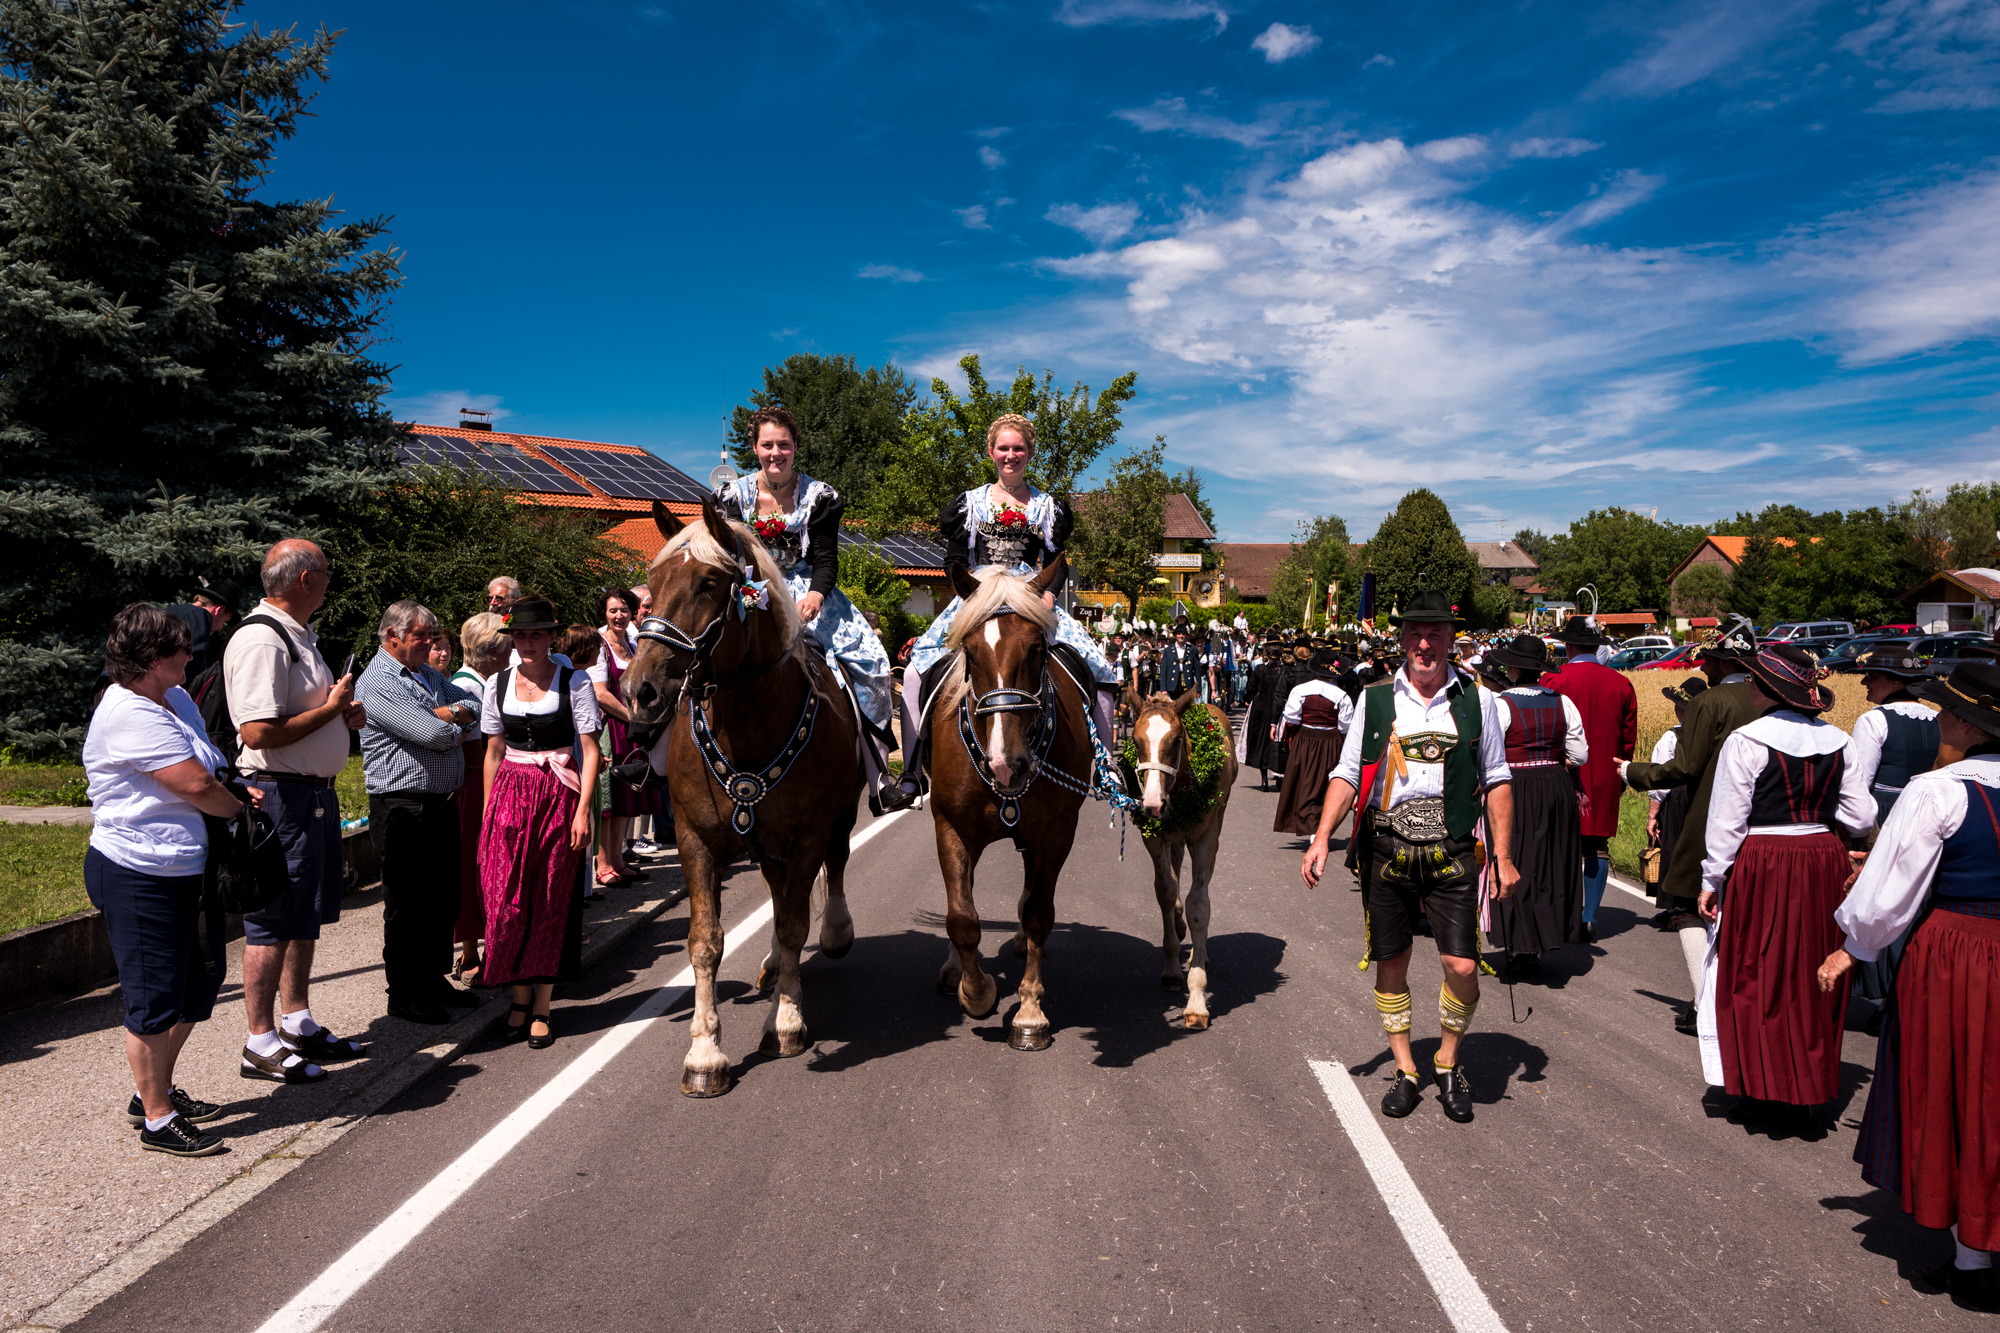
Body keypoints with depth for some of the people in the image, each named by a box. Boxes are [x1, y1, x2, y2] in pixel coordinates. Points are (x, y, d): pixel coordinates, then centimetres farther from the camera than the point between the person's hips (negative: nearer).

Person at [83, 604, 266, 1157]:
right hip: (139, 878, -10)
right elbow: (197, 785, -24)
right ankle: (157, 1121, 13)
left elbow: (210, 768, 22)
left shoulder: (175, 699, 11)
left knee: (200, 978, 19)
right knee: (155, 998, 0)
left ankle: (157, 1089, 35)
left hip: (186, 871, 10)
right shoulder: (130, 715, -20)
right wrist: (243, 806, -5)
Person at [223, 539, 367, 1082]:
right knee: (274, 921, -1)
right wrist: (331, 708, -16)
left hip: (316, 792, 11)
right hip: (281, 797, -11)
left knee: (306, 917, 17)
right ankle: (261, 1044, 10)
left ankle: (298, 1025, 29)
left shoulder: (298, 636, 16)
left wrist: (345, 713, 9)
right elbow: (259, 731, -26)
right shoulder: (260, 640, -18)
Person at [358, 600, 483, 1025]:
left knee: (444, 898, 15)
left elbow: (474, 704, 14)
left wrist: (452, 713, -7)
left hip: (442, 803, 9)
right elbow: (432, 734, -23)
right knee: (409, 904, 1)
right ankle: (404, 995, 12)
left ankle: (435, 980, 28)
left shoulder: (427, 673, 16)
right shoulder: (378, 682, -13)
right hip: (405, 809, -9)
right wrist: (458, 729, -1)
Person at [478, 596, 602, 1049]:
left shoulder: (574, 682, -4)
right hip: (510, 795, 3)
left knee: (551, 902, 3)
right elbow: (493, 753, 13)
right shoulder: (497, 685, 7)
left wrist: (583, 810, -12)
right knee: (506, 902, -2)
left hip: (559, 796, -3)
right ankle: (520, 997, 17)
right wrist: (488, 812, 10)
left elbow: (590, 750, -5)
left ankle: (542, 1007, 15)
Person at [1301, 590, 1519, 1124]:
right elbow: (1347, 774, 4)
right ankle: (1406, 1070, 26)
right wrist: (1322, 837, -6)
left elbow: (1497, 780, 8)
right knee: (1391, 965, 8)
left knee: (1462, 966, -6)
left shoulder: (1476, 700, 3)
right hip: (1387, 851, 1)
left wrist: (1503, 855, 3)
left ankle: (1448, 1063, 20)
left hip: (1452, 853, -1)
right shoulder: (1375, 699, 3)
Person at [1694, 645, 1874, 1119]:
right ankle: (1809, 1086, 26)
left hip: (1760, 867, -5)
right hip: (1824, 865, 5)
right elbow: (1862, 819, 6)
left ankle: (1760, 1086, 14)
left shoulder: (1746, 741, -13)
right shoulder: (1837, 741, 2)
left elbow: (1727, 820, -10)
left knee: (1755, 975, 7)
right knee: (1811, 975, 16)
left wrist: (1712, 880, -1)